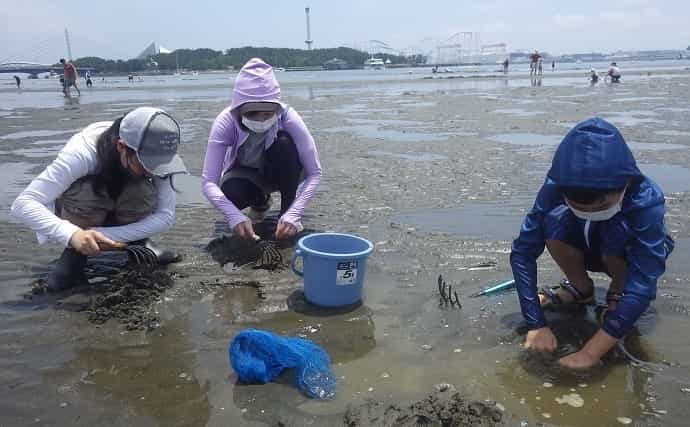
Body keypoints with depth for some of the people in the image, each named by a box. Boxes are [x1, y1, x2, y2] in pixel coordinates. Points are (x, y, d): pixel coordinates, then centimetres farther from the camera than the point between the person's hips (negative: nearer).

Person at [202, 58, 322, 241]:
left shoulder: (287, 117, -31)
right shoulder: (226, 121, -30)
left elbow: (314, 173, -30)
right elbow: (208, 181, -33)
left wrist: (293, 214, -43)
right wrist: (235, 216, -49)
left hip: (282, 173, -1)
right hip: (244, 173, 1)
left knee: (284, 144, -33)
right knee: (231, 192, -33)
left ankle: (286, 213, -15)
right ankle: (260, 202, 5)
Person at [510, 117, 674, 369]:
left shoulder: (646, 200, -37)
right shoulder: (555, 189, -31)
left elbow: (643, 283, -40)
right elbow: (523, 252, -29)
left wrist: (591, 352, -44)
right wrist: (537, 325, -34)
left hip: (628, 255, -1)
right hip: (585, 249, 2)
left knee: (618, 231, -36)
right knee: (553, 220, -30)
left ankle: (618, 294, -3)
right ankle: (581, 289, -2)